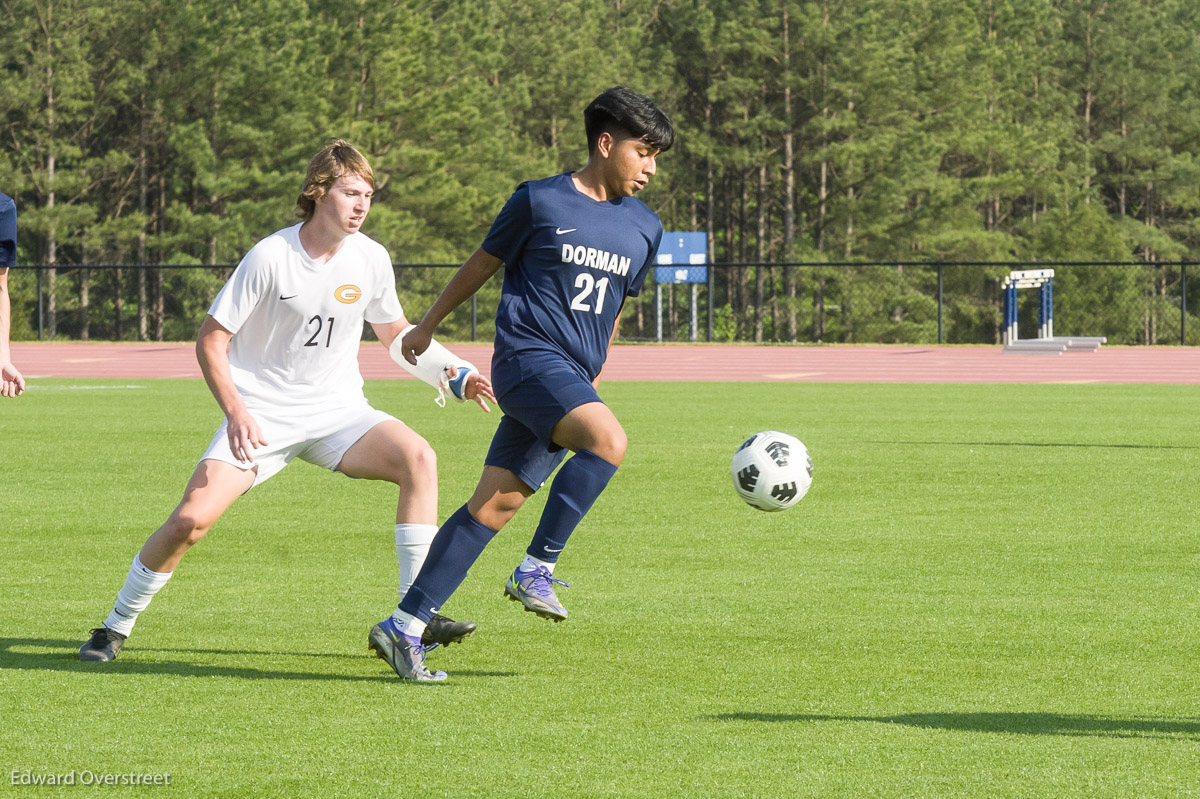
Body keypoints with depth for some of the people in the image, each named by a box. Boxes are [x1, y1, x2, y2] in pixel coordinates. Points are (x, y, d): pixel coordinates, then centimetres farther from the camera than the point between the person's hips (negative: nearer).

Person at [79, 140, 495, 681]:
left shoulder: (370, 260, -2)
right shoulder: (269, 258, -14)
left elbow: (395, 334, 15)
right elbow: (210, 339, -9)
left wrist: (453, 374, 0)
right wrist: (235, 411, -23)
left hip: (338, 413, 3)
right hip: (261, 416, -3)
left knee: (418, 458, -23)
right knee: (191, 519, -18)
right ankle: (116, 626, 5)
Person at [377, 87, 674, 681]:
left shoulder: (644, 228, 13)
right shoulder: (539, 201, -3)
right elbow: (483, 263, 10)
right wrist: (428, 325, 20)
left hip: (574, 380, 6)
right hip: (529, 355, -6)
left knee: (496, 503, -1)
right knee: (608, 440, -30)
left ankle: (407, 625, 2)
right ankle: (537, 569, -22)